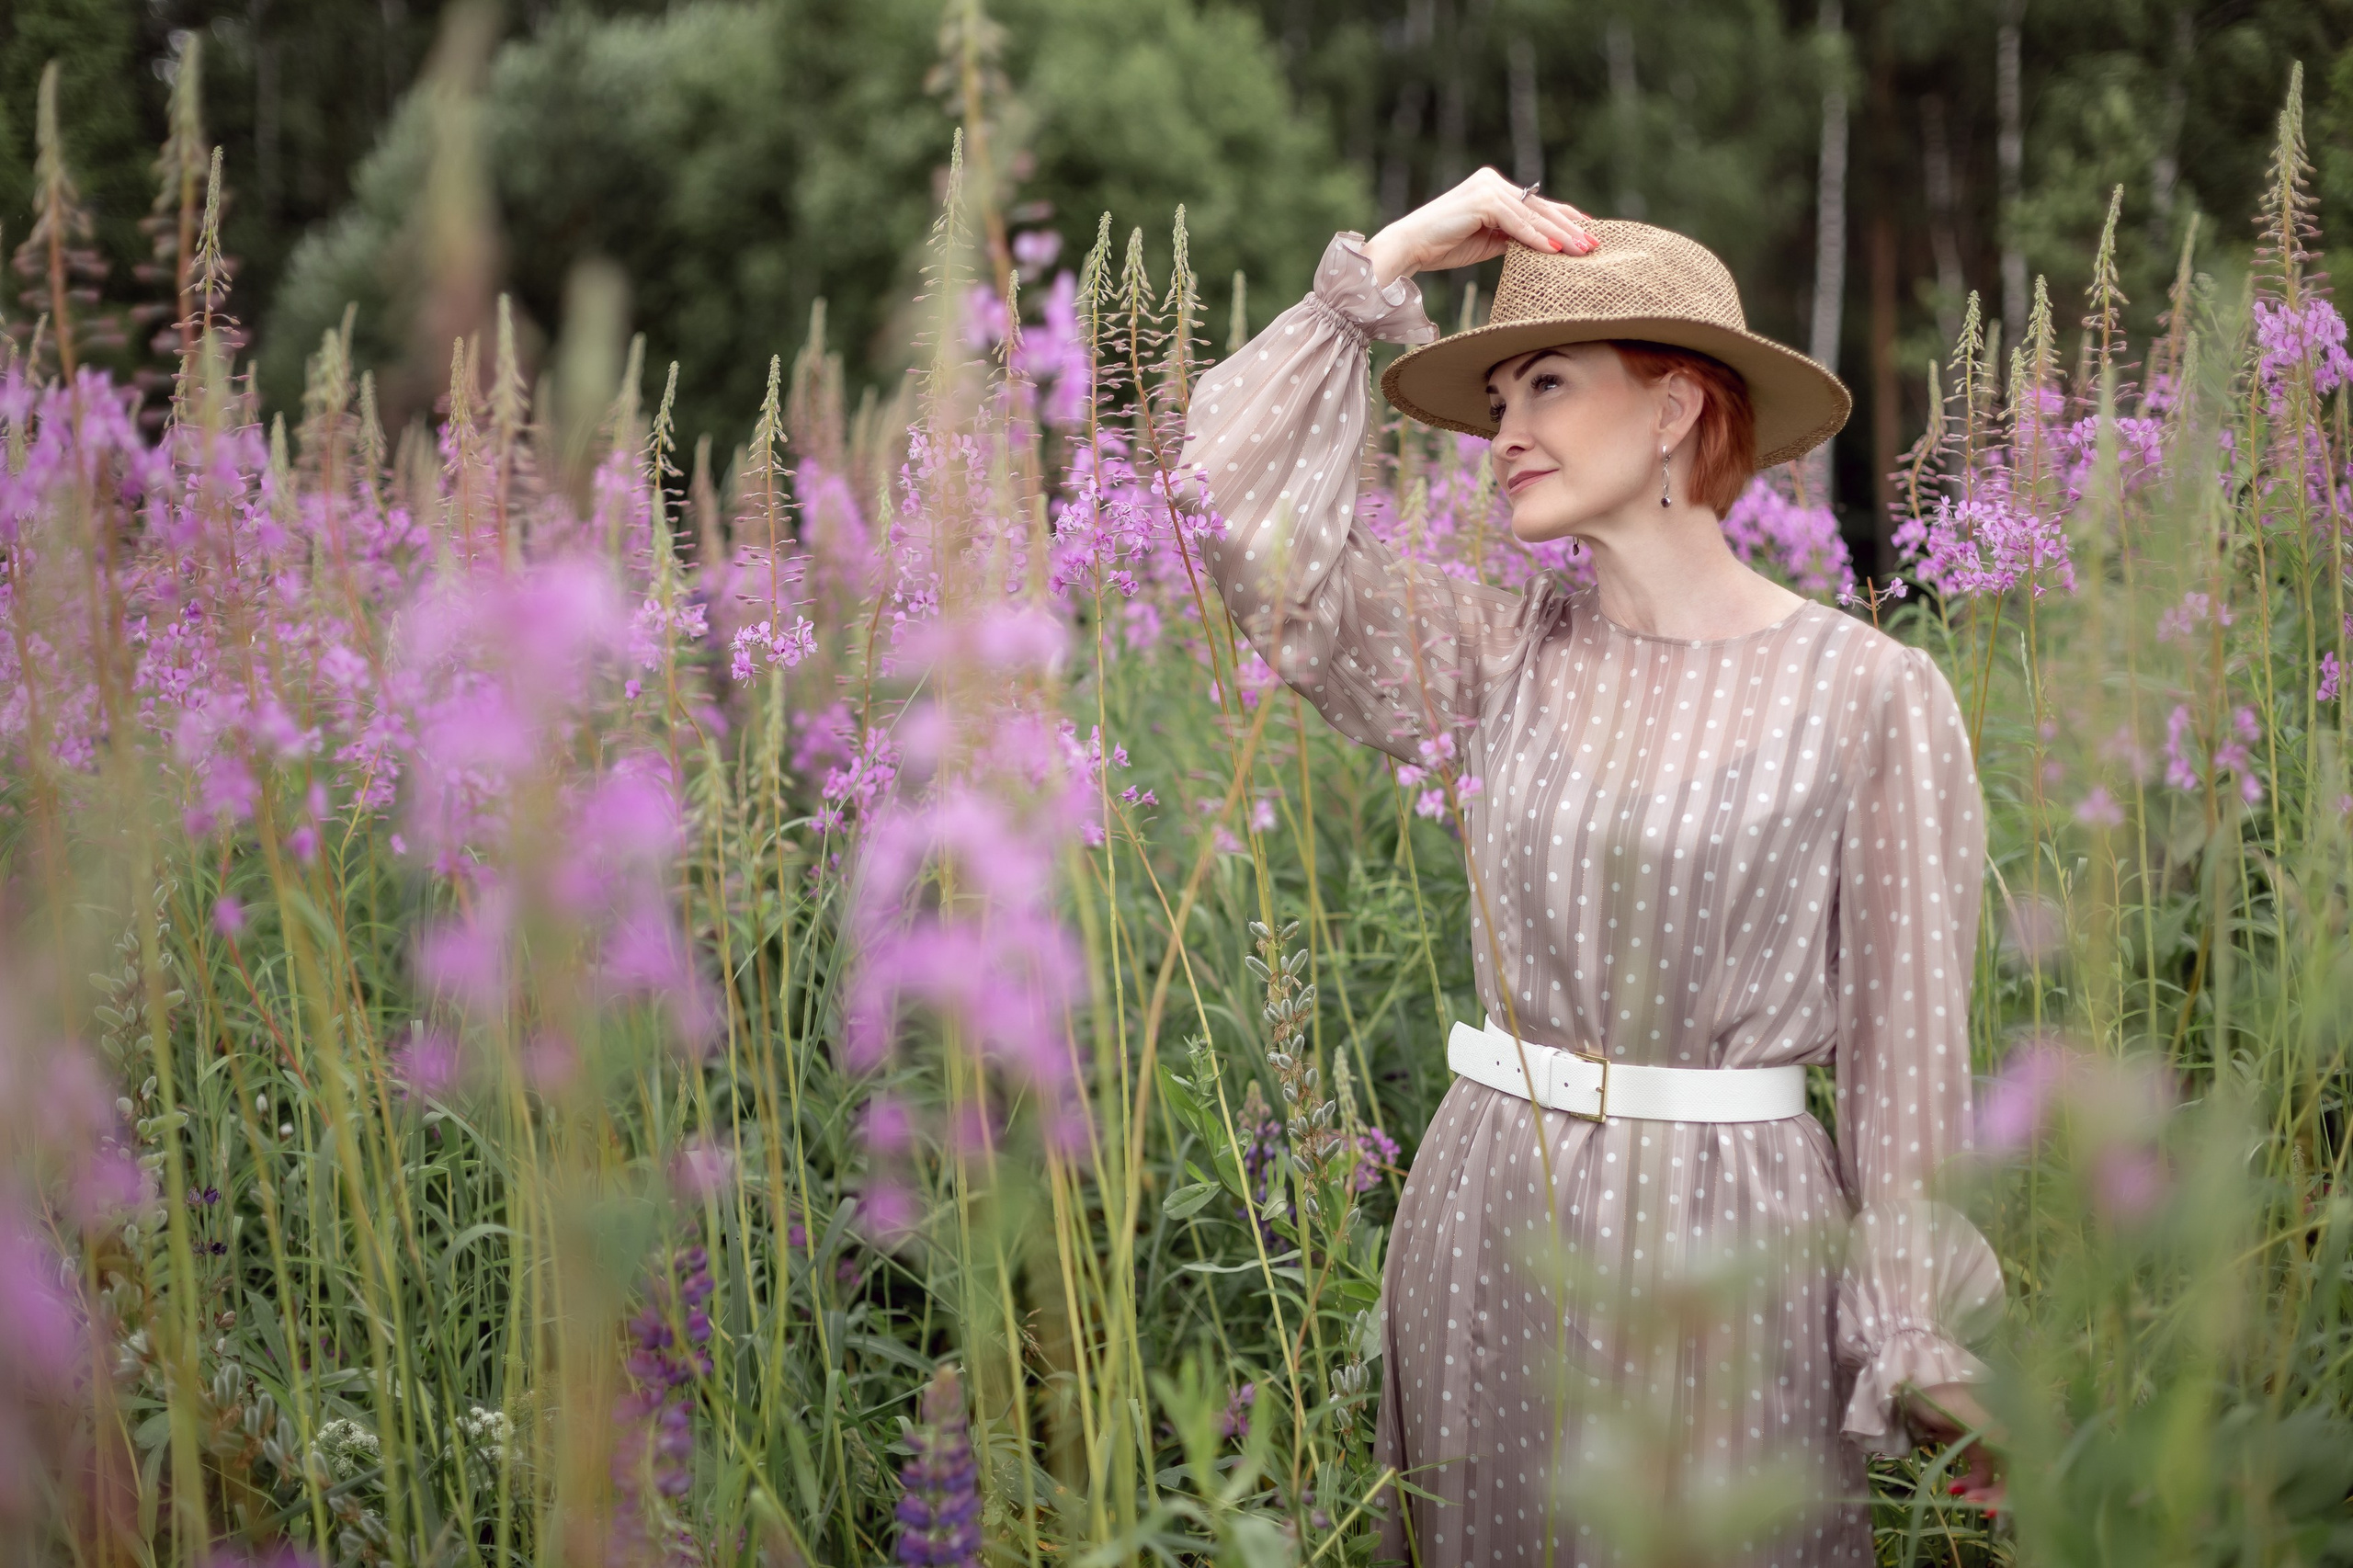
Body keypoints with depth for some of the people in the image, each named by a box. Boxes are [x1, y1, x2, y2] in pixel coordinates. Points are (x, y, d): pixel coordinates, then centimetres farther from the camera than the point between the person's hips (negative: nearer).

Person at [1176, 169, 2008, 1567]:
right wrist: (1386, 264, -4)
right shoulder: (1503, 660, 3)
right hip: (1490, 1219, 4)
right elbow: (1241, 514, -7)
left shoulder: (1876, 699, -7)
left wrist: (1940, 1366, -3)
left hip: (1728, 1240, -3)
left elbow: (1909, 1048, -5)